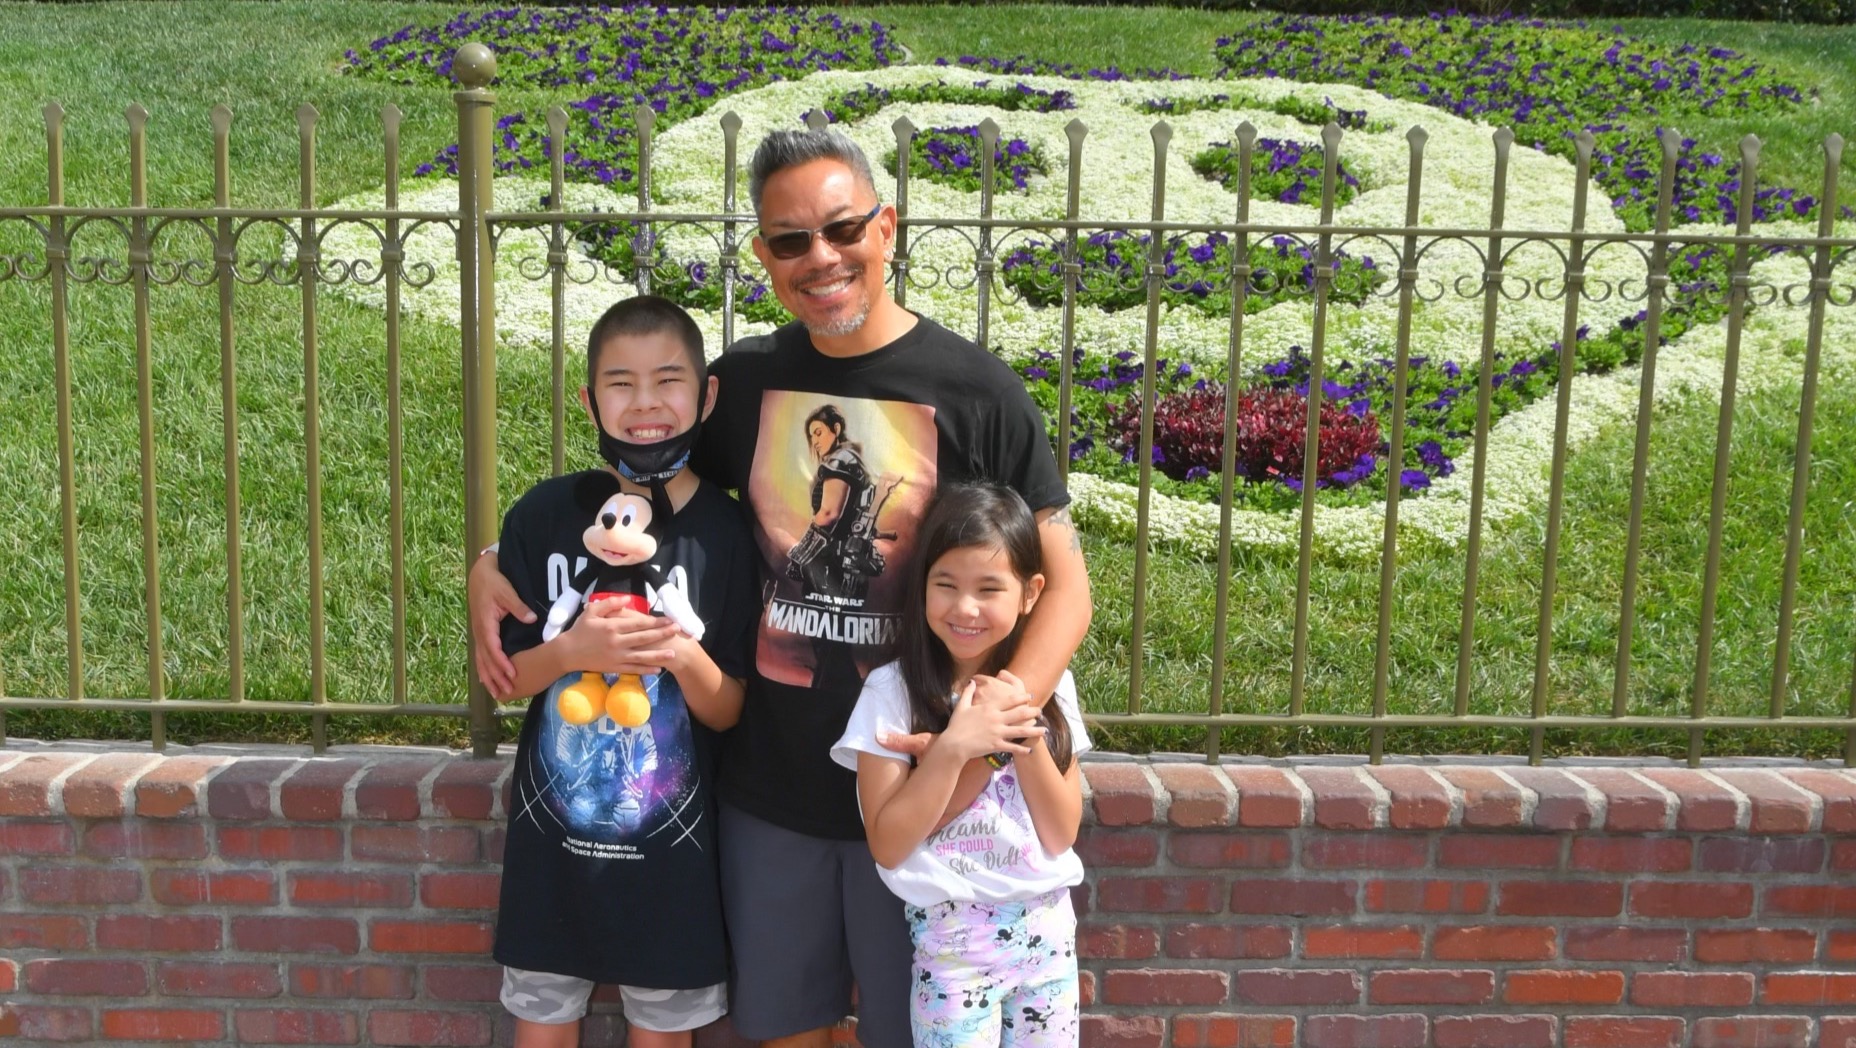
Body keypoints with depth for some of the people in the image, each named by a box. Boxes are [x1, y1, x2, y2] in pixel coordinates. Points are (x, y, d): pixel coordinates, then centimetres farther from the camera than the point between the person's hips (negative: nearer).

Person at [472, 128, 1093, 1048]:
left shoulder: (975, 391, -10)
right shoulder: (744, 382, 1)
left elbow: (1064, 586, -8)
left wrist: (1002, 714, -27)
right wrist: (497, 565, -4)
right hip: (768, 791, 3)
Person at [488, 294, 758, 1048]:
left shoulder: (726, 530, -9)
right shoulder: (545, 515, -8)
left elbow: (729, 711, -5)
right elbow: (504, 675, -2)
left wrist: (685, 656, -25)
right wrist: (573, 651, -21)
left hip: (669, 840, 0)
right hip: (554, 832, 1)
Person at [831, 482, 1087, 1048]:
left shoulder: (1049, 688, 0)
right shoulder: (892, 691, -11)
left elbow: (1062, 834, -2)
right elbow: (888, 845, -12)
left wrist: (1026, 736, -15)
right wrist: (951, 747, -22)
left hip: (1046, 930, 3)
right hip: (951, 938, -3)